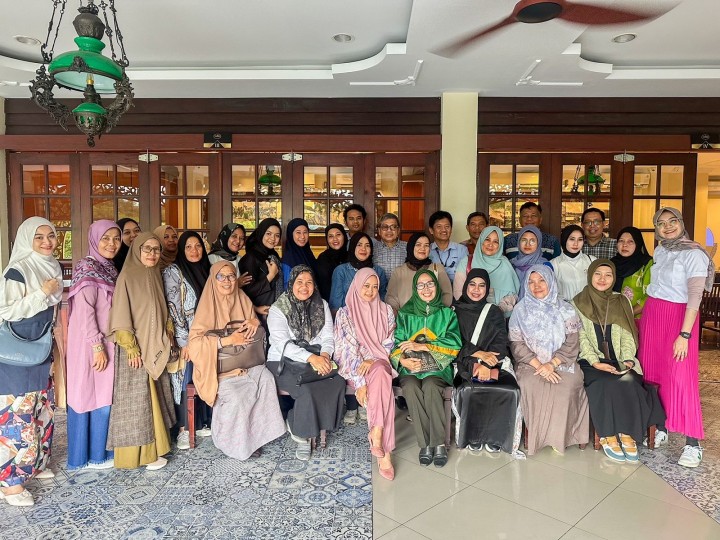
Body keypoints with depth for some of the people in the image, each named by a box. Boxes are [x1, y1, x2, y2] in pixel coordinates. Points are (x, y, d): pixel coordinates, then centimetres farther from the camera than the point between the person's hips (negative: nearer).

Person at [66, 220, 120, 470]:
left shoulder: (108, 269, 12)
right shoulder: (88, 268, -13)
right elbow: (84, 311, -20)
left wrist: (104, 345, 14)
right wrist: (98, 346, -20)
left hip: (104, 343, 8)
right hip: (90, 344, -8)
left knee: (101, 398, 14)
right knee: (90, 397, 2)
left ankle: (94, 452, 26)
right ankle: (95, 456, 14)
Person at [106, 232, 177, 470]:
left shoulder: (156, 275, 10)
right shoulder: (127, 277, -11)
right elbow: (121, 316, -14)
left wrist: (167, 336, 11)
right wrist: (131, 348, -17)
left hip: (156, 348, 7)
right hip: (136, 349, -7)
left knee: (154, 396, 13)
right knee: (137, 400, 1)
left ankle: (152, 446, 25)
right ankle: (139, 453, 11)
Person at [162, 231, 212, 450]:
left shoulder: (205, 270, 12)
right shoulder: (173, 271, -6)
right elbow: (173, 308, -12)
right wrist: (184, 341, -16)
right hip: (186, 337, -5)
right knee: (186, 380, -2)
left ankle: (200, 423, 21)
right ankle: (184, 429, 9)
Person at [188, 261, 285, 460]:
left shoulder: (243, 300, 7)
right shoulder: (208, 305, -8)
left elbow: (260, 335, 13)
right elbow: (194, 342, -17)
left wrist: (255, 321, -11)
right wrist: (228, 340, -24)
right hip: (219, 367, -4)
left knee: (266, 379, -23)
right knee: (235, 396, -28)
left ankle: (253, 435, -11)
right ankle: (228, 442, -2)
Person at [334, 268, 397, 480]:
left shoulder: (386, 311, 9)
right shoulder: (345, 313, -1)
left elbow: (389, 344, 6)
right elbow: (347, 349, -9)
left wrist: (372, 360, -14)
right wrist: (360, 382, -20)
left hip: (379, 363, 3)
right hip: (353, 368, -2)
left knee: (380, 374, -36)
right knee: (382, 382, -34)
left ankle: (376, 435, -34)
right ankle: (384, 452, -33)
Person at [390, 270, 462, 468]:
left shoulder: (447, 313, 12)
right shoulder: (405, 314, 15)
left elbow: (455, 342, -2)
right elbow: (397, 342, 7)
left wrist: (421, 346, -11)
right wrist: (402, 359, -16)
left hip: (437, 367, -1)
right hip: (411, 367, 1)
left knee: (430, 386, -34)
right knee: (411, 388, -32)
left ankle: (438, 443, -21)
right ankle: (426, 444, -21)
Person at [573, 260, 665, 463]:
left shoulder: (621, 302, 13)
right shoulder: (578, 303, 3)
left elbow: (627, 336, 8)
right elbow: (580, 339, -3)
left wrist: (628, 359, -9)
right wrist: (595, 363, -15)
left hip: (617, 360, 3)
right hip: (591, 362, -2)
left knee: (628, 382, -27)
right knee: (606, 385, -29)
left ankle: (627, 434, -17)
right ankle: (607, 436, -18)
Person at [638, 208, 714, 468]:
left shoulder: (693, 254, -11)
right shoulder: (660, 251, 10)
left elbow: (695, 297, -17)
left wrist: (685, 334, -22)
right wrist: (643, 311, 9)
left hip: (678, 317, -6)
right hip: (651, 314, 7)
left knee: (680, 377, -9)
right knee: (652, 372, 7)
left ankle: (693, 444, -1)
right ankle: (659, 429, 18)